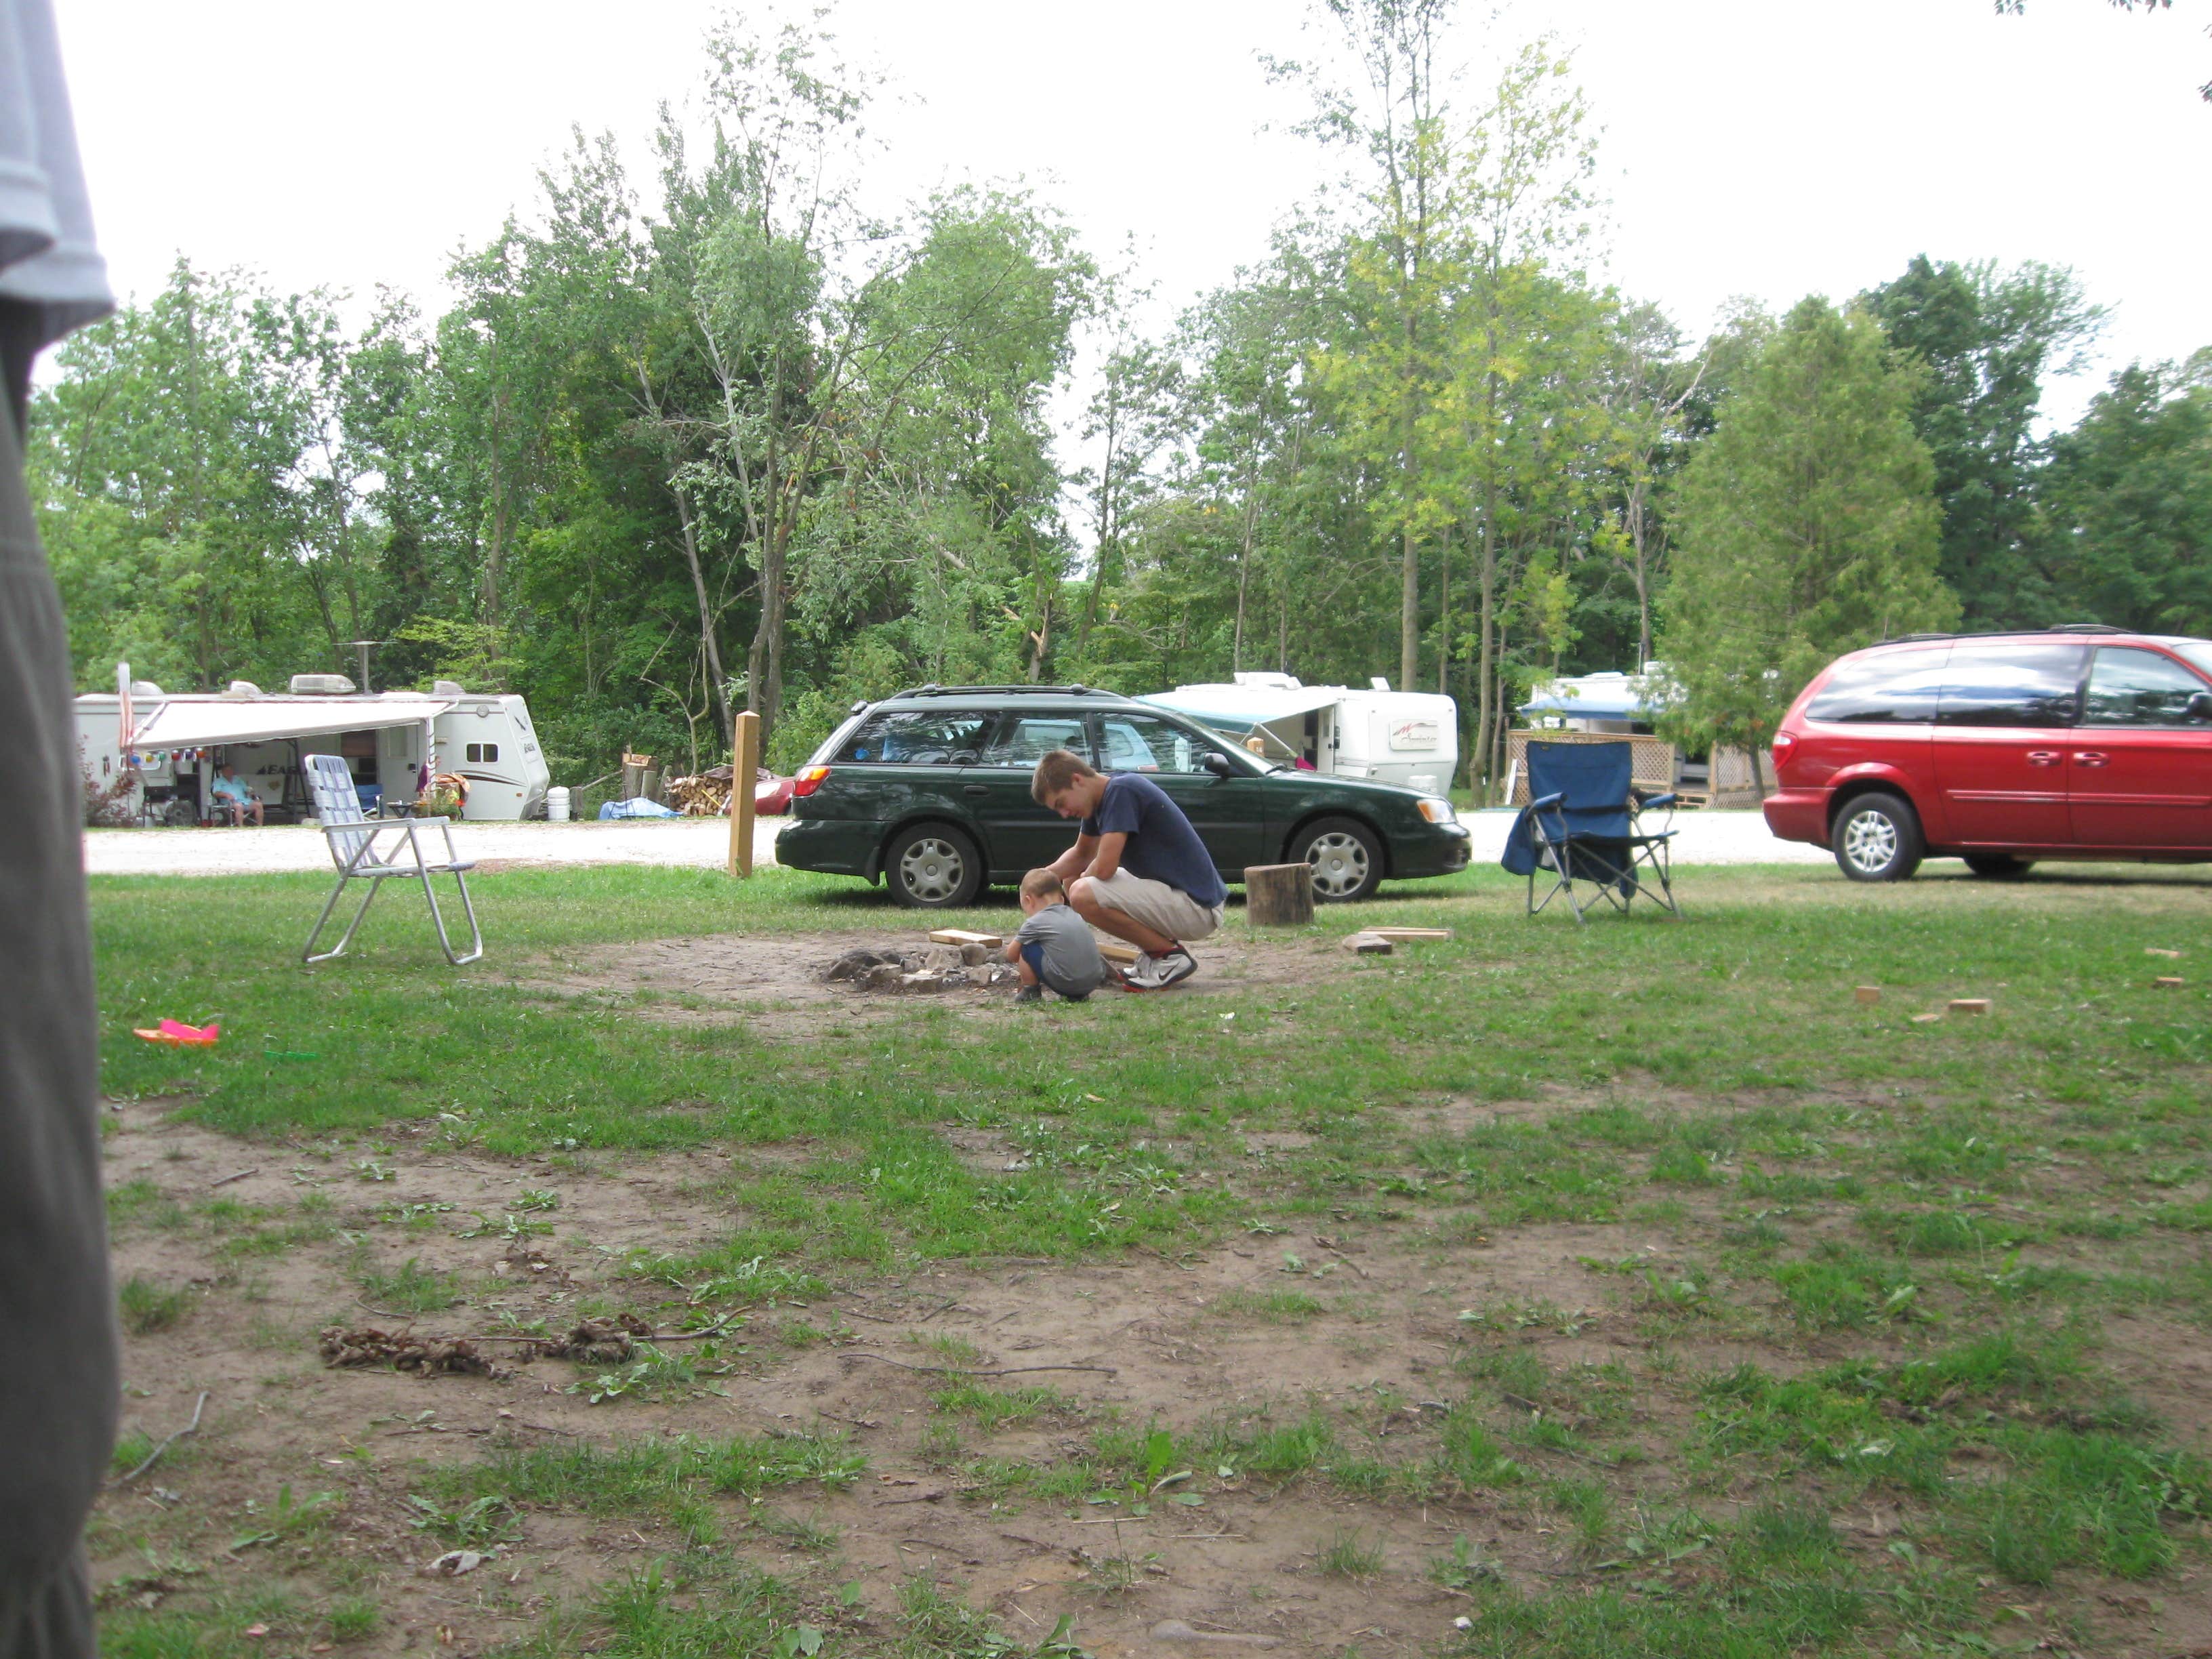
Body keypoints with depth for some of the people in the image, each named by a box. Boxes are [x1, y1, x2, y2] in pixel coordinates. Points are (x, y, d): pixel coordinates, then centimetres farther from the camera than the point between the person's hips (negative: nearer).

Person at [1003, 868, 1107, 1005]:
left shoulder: (1035, 923, 2)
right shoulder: (1075, 915, 18)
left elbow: (1011, 955, 14)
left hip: (1065, 983, -6)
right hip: (1094, 982, 6)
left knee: (1025, 946, 7)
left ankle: (1031, 992, 15)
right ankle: (1078, 995, 23)